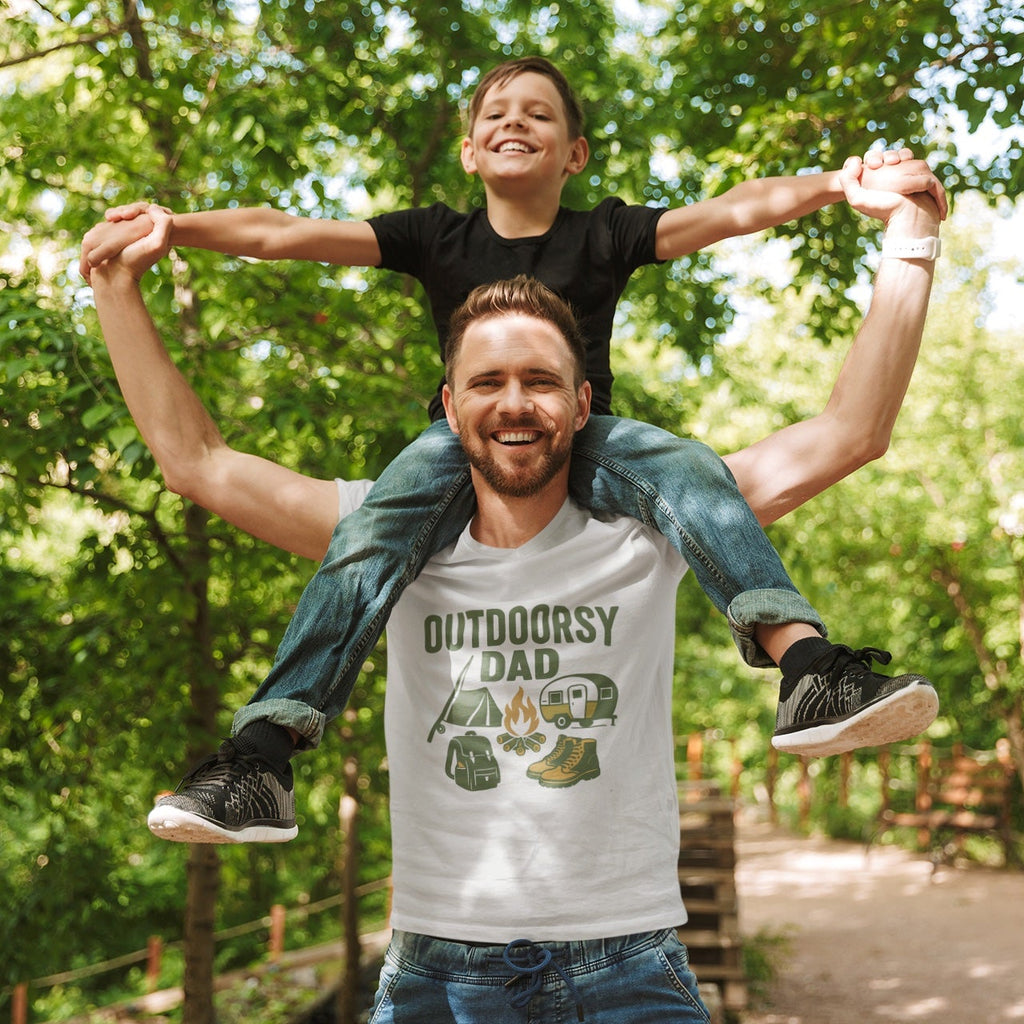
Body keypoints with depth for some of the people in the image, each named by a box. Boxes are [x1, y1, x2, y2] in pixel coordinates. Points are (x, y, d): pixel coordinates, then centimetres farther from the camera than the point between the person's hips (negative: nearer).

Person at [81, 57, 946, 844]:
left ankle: (806, 666, -41)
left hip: (583, 437, 1)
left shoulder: (605, 236, 7)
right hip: (463, 439, 0)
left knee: (689, 470, -29)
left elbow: (734, 211, -3)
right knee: (370, 536, -29)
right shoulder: (437, 239, 8)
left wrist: (841, 183, -17)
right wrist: (165, 226, -9)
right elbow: (283, 234, 1)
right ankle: (263, 752, -36)